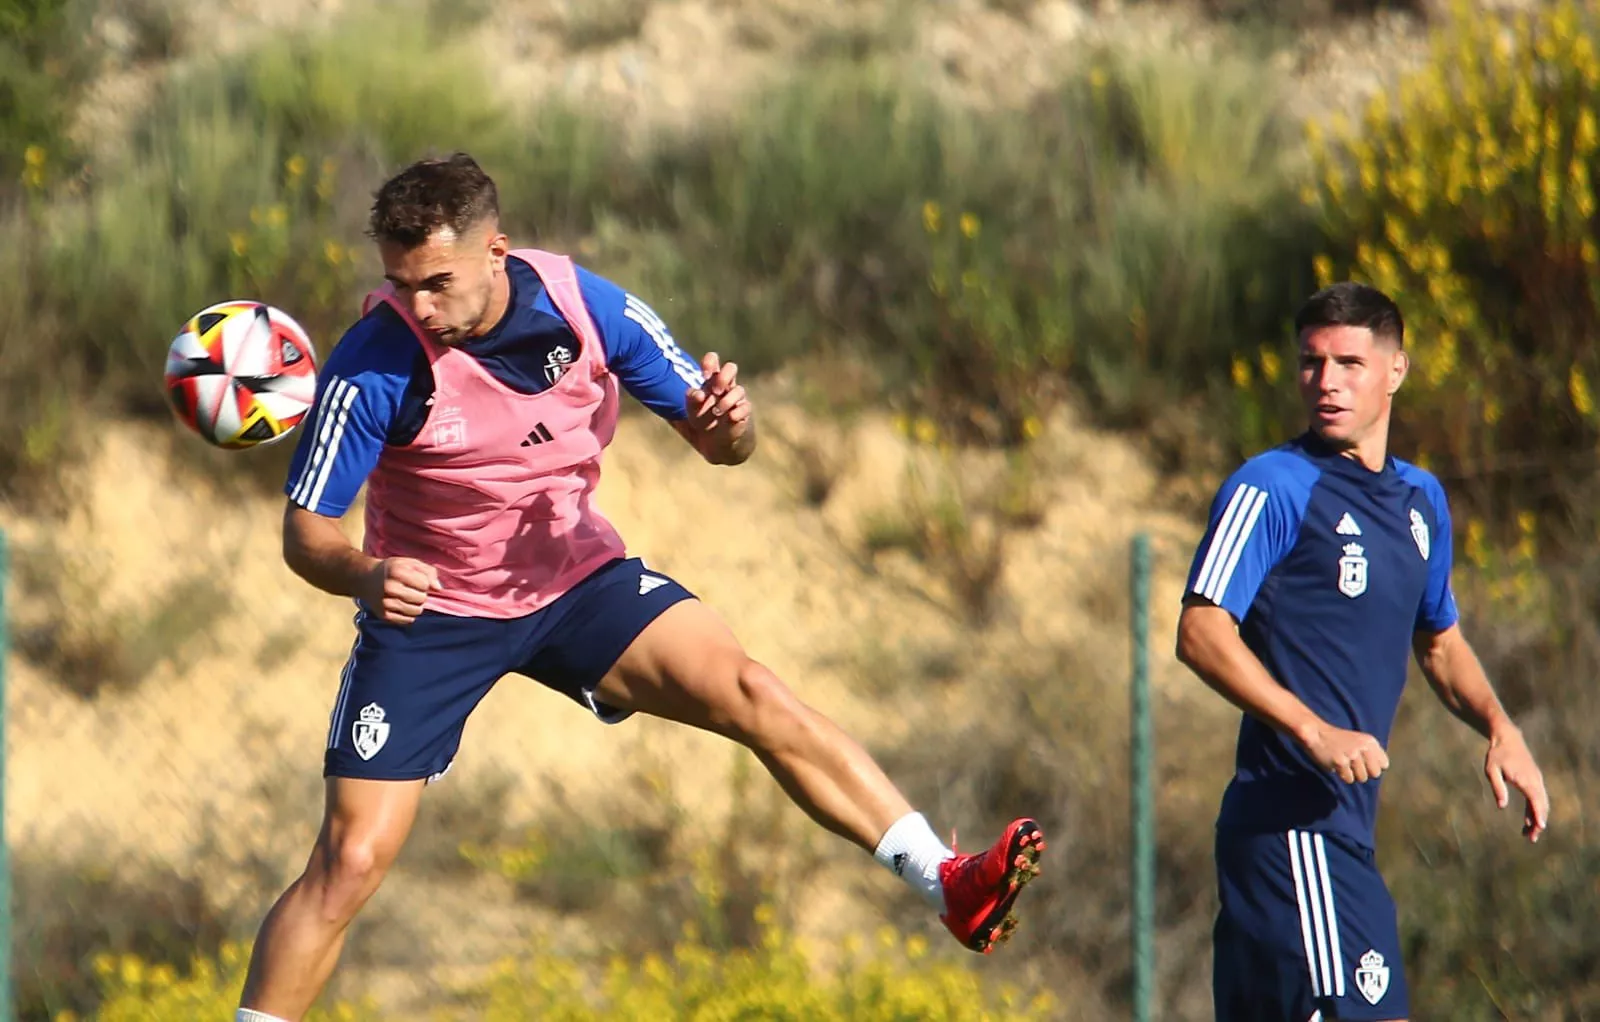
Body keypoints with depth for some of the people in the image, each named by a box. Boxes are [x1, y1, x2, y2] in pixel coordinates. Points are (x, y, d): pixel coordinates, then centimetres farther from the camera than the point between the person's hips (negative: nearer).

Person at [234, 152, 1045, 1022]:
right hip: (430, 611, -2)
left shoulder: (587, 307, -15)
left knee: (751, 696, -17)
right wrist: (366, 577, -43)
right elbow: (306, 529, -20)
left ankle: (949, 887, -17)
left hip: (576, 576, 2)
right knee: (350, 861, -11)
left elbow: (715, 442, -4)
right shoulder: (375, 362, -24)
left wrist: (725, 424, -29)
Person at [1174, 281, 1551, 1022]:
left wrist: (1499, 730, 13)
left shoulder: (1420, 500, 18)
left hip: (1345, 822, 8)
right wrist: (1315, 731, -22)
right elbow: (1201, 633, -14)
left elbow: (1438, 640, 31)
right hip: (1290, 818, -8)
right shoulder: (1272, 488, -6)